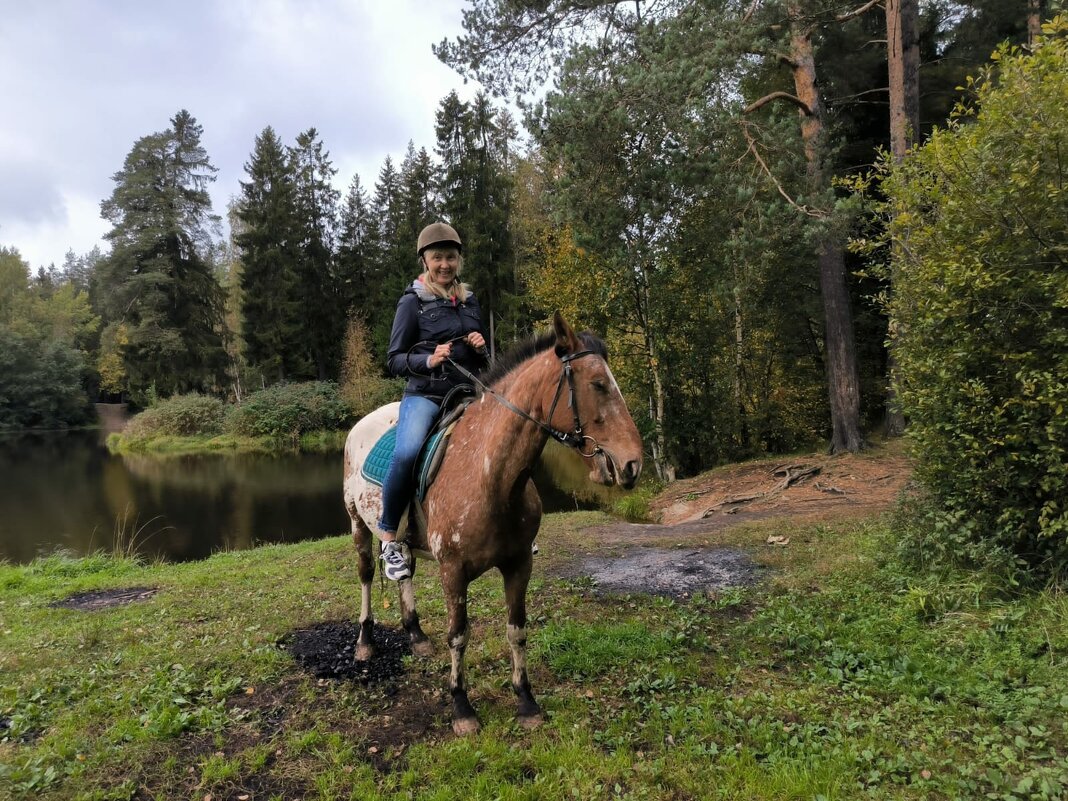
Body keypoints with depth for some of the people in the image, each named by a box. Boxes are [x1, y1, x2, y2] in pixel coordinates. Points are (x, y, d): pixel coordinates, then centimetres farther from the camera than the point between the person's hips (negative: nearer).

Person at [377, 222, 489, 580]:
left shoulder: (470, 301, 15)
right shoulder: (413, 302, 0)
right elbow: (395, 359, -2)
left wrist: (480, 348, -1)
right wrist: (428, 360, -20)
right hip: (425, 395, -5)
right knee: (407, 452, -33)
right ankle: (388, 537, -14)